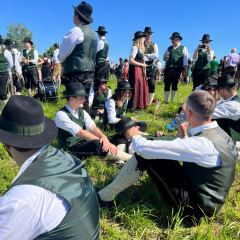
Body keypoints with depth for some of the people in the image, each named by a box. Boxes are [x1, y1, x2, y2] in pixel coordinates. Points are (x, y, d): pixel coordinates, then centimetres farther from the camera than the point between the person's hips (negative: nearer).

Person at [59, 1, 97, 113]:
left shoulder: (77, 30, -9)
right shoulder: (92, 32, 18)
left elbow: (63, 53, -7)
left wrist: (62, 60, 16)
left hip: (77, 72, -9)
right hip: (89, 71, 9)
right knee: (84, 102, 14)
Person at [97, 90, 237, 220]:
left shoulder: (202, 143, -30)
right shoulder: (220, 134, -1)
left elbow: (143, 148, -30)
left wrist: (135, 136, -8)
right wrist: (183, 135, 8)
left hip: (194, 207, -9)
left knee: (144, 154, -16)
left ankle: (105, 197, -1)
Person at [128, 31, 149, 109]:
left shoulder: (140, 48, 16)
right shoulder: (135, 48, -12)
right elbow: (131, 61, -20)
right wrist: (141, 64, -13)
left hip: (140, 71, 9)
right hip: (135, 71, -9)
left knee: (141, 87, 10)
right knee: (135, 88, -8)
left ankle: (139, 105, 19)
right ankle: (131, 107, -1)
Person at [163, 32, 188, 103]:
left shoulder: (183, 48, 8)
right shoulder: (169, 48, 19)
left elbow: (185, 61, 3)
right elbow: (164, 59, 21)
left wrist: (185, 70, -5)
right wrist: (165, 55, -1)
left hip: (177, 69, -3)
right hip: (168, 69, 3)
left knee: (174, 85, 0)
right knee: (166, 85, 1)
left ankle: (172, 101, 9)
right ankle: (166, 101, 9)